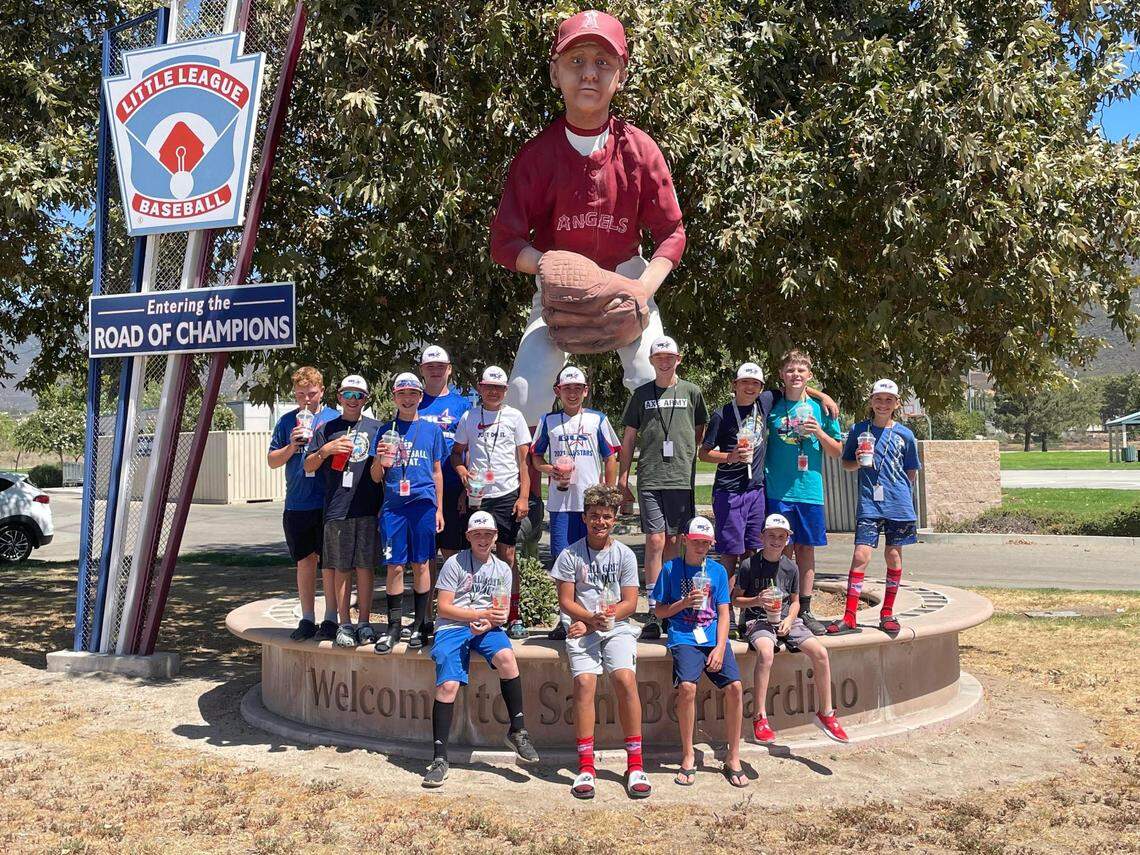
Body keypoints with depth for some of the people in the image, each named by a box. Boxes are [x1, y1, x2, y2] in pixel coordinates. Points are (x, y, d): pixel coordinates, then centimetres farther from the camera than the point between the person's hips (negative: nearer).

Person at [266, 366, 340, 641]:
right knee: (305, 561, 11)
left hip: (328, 503, -3)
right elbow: (273, 461, 10)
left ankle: (330, 619, 11)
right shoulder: (287, 421, 9)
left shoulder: (335, 418, 2)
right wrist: (292, 446, -7)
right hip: (297, 503, 3)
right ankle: (307, 619, 20)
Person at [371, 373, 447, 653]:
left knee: (421, 565, 3)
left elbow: (437, 471, 12)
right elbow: (376, 477, 9)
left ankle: (419, 626, 13)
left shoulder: (431, 429, 9)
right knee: (395, 566, 1)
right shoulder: (386, 431, 9)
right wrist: (379, 459, -13)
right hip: (393, 504, 1)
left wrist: (439, 509, 9)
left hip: (423, 503, 0)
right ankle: (393, 627, 10)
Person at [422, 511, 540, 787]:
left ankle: (517, 731, -16)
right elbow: (444, 608, -4)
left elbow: (501, 612, 10)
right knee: (448, 686, -21)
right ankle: (439, 758, -10)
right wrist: (482, 613, -12)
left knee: (506, 657, -30)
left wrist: (489, 623, -14)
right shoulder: (455, 563, 2)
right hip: (452, 628, -2)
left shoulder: (503, 569, 14)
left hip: (487, 628, 2)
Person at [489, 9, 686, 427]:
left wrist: (645, 286, -25)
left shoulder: (640, 149, -12)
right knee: (524, 393, -13)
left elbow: (671, 233, -8)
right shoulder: (536, 154, -14)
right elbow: (505, 242, -13)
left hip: (625, 281, 1)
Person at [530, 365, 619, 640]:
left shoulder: (598, 419, 6)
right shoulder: (549, 421, 9)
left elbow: (611, 458, 8)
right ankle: (566, 619, 11)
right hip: (560, 501, 1)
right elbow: (535, 457, 15)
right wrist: (550, 470, -7)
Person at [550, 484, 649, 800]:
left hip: (617, 629, 1)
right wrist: (592, 618, -14)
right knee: (584, 682, -23)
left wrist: (606, 616, -12)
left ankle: (635, 764, -12)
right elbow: (565, 601, 1)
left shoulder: (624, 554, 6)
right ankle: (585, 766, -15)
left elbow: (630, 603, 3)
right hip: (583, 629, 0)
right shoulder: (571, 555, 3)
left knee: (625, 679, -23)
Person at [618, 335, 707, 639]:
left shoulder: (691, 392, 9)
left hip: (681, 478, 1)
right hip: (650, 479, 0)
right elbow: (629, 438, 12)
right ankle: (653, 612, -3)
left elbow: (700, 432, 19)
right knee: (655, 541, -6)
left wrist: (687, 458, 11)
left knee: (673, 542, 5)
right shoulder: (641, 394, 10)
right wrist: (622, 478, 8)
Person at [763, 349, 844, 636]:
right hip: (778, 491, -2)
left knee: (806, 549, 7)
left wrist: (819, 432, -8)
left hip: (810, 490, 2)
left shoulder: (819, 408, 7)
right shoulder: (771, 407, 4)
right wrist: (762, 478, -3)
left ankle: (804, 610, 16)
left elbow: (836, 451, 10)